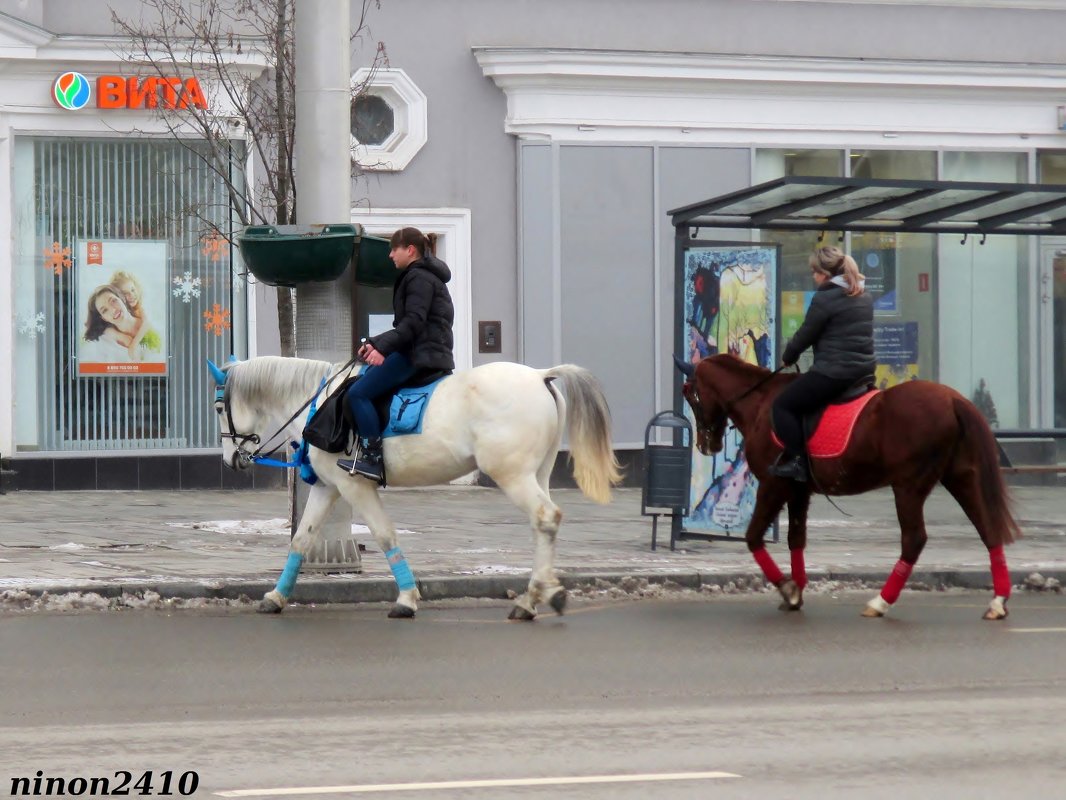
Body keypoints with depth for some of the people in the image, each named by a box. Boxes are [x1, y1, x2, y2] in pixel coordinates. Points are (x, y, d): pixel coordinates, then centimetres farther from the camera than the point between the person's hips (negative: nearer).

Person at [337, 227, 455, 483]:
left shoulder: (419, 277, -9)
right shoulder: (415, 277, 24)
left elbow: (413, 323, -21)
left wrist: (382, 347, -27)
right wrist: (375, 343, 20)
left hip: (418, 354, -12)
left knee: (357, 394, -18)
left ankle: (373, 460, -25)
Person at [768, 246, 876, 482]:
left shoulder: (824, 299, -14)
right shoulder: (864, 297, 13)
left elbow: (805, 335, -7)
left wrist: (788, 356, 13)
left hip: (832, 372, -9)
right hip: (864, 369, 9)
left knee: (783, 405, 0)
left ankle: (796, 460, -9)